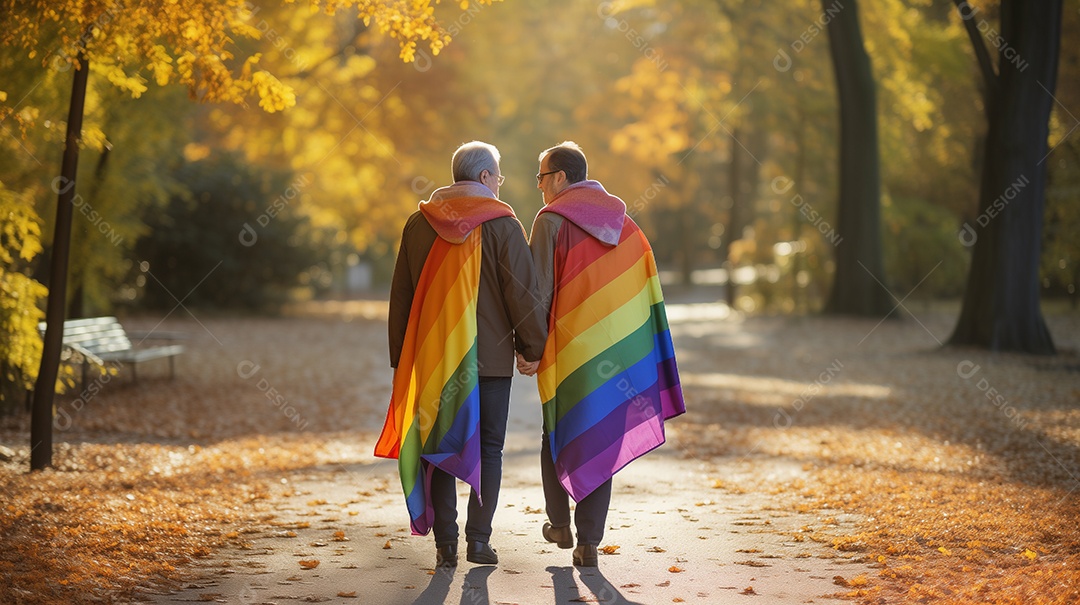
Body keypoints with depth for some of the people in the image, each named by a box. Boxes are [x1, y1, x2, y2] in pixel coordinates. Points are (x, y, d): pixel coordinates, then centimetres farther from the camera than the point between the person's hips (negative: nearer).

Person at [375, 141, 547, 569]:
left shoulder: (418, 223, 6)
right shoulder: (503, 224, -5)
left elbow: (401, 295, 10)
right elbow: (522, 292, -7)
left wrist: (400, 357, 15)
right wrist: (531, 347, 3)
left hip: (434, 356, 3)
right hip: (491, 356, -3)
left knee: (439, 447, 7)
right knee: (488, 448, 7)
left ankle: (445, 543, 5)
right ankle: (479, 537, 3)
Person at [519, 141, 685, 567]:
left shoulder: (552, 220, -6)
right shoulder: (624, 224, 10)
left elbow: (539, 288, -12)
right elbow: (646, 290, 9)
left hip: (567, 349, -3)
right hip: (615, 351, 4)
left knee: (558, 434, 17)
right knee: (599, 442, 5)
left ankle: (559, 524, 24)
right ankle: (589, 542, 2)